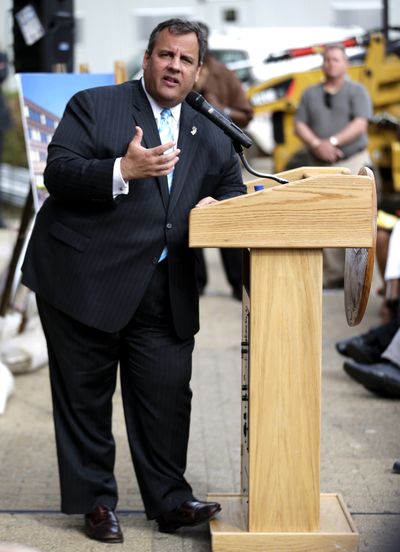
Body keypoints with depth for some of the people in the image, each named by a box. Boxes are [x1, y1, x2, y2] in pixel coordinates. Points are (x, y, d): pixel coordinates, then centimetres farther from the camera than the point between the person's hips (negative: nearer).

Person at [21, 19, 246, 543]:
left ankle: (170, 501, 18)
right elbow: (58, 174, -11)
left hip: (166, 295, 4)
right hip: (86, 281, -3)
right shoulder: (93, 106, -1)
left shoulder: (211, 139, 14)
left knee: (168, 398, 4)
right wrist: (122, 171, -26)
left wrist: (218, 206, 0)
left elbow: (234, 189, 24)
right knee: (85, 397, 5)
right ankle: (95, 502, 18)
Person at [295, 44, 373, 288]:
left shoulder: (356, 91, 5)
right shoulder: (311, 94, 16)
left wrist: (333, 142, -17)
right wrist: (316, 144, -11)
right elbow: (300, 125, 7)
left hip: (352, 162, -4)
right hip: (319, 165, 4)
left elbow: (360, 124, -7)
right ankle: (333, 274, 5)